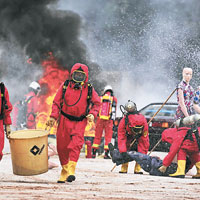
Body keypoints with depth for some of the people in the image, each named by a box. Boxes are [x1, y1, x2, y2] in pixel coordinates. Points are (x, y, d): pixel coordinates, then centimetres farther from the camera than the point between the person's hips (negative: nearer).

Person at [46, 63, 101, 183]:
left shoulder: (89, 89, 1)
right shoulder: (65, 86, 0)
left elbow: (97, 103, 12)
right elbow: (56, 103, 4)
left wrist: (93, 114, -6)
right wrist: (53, 117, -7)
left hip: (80, 121, -1)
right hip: (65, 120, 2)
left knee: (76, 144, -21)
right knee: (62, 146, 4)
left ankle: (71, 170, -27)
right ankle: (65, 170, 23)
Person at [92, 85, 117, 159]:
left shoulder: (100, 98, 10)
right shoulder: (114, 99, 4)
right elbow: (114, 110, -2)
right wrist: (113, 120, 1)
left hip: (100, 119, 2)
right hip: (109, 120, -2)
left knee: (97, 136, 9)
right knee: (108, 137, 3)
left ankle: (94, 153, 7)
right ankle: (106, 153, -3)